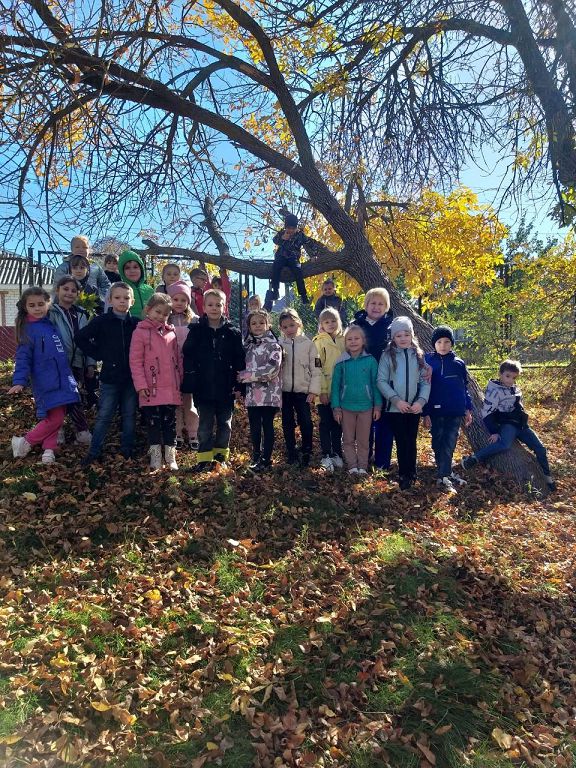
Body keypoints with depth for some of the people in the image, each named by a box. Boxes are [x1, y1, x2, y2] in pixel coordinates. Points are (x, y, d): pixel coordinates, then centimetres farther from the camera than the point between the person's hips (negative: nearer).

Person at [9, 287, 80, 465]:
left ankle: (49, 448, 18)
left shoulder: (52, 323, 10)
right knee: (54, 418, -8)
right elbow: (23, 358, -12)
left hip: (63, 381, 7)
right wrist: (19, 381, -22)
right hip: (46, 383, -6)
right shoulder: (29, 330, -8)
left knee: (57, 417, 9)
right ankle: (25, 443, 8)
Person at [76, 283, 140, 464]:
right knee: (104, 416, 3)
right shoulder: (102, 321, -3)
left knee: (129, 415, 11)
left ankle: (127, 451, 22)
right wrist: (97, 354, -3)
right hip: (110, 377, -2)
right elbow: (80, 337, 0)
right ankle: (94, 453, 12)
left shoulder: (136, 323, 1)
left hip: (131, 377, 2)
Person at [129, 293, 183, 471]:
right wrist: (141, 385, -12)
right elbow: (135, 361, -6)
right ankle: (155, 457, 17)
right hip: (151, 390, -3)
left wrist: (180, 381, 11)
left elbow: (178, 358, 14)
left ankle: (170, 457, 18)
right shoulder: (140, 332, -3)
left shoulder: (171, 333, 10)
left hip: (171, 389, 4)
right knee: (154, 423, 6)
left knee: (170, 423, 10)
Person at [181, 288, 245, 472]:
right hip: (204, 388, -1)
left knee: (225, 424, 11)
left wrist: (239, 386, -3)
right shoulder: (196, 331, 0)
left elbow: (239, 362, 2)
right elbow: (188, 358, -2)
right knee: (205, 426, 5)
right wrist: (189, 384, -8)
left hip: (226, 388, 1)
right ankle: (205, 459, 14)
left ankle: (221, 456, 25)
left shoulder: (232, 332, 2)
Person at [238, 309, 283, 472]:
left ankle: (266, 459, 11)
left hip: (269, 394, -5)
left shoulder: (273, 344, -5)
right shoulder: (248, 345, 14)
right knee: (254, 427, 11)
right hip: (252, 394, 5)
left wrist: (247, 375, -16)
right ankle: (256, 457, 25)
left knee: (267, 426, 2)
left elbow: (273, 368, -17)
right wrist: (241, 381, 5)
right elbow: (243, 367, 21)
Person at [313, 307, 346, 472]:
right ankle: (326, 456, 10)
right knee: (326, 423, 3)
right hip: (325, 391, -3)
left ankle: (337, 454, 21)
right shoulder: (319, 341, -3)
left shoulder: (344, 341, 9)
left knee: (337, 423, 11)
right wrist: (322, 390, -13)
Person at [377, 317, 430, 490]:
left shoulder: (418, 355, 6)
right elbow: (381, 381, -7)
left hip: (414, 407, 2)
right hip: (395, 408, -2)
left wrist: (421, 401, -12)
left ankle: (411, 473, 25)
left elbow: (425, 381, 4)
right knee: (402, 442, 2)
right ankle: (404, 475, 13)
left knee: (412, 441, 12)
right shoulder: (388, 355, -2)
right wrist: (396, 400, -16)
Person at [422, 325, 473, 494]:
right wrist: (425, 413, -6)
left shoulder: (459, 363, 6)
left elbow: (464, 387, 13)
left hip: (455, 412, 2)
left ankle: (445, 474, 5)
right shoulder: (428, 362, -2)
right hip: (436, 412, -2)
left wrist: (468, 409, 9)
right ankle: (444, 476, 12)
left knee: (449, 445, 0)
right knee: (439, 445, 5)